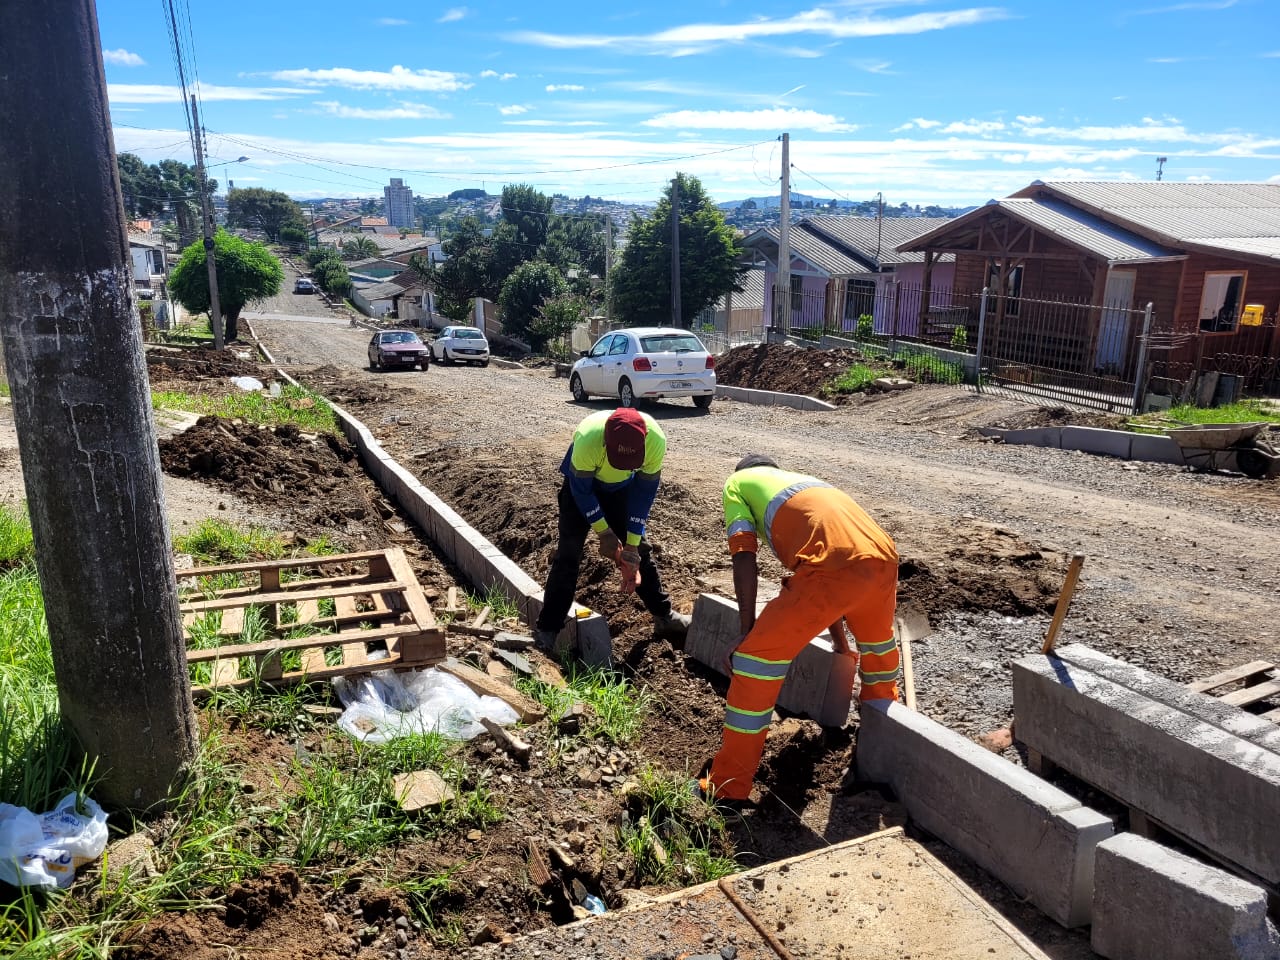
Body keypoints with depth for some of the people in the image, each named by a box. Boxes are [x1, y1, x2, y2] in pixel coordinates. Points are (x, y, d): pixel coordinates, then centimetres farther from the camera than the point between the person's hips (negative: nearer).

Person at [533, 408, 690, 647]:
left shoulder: (655, 439, -34)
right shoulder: (588, 438, -42)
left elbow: (644, 492, -19)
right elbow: (581, 490, -24)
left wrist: (632, 543, -16)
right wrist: (605, 533, -17)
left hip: (622, 486, 3)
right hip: (582, 483, -2)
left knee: (639, 550, 5)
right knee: (568, 552, -8)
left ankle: (663, 614, 20)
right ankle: (547, 628, -1)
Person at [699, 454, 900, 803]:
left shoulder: (737, 483, 23)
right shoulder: (803, 482, 40)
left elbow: (744, 557, 7)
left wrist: (747, 629, 11)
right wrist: (840, 641, 51)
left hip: (837, 565, -7)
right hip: (883, 556, 7)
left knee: (758, 655, 4)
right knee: (877, 639, 36)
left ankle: (728, 784, 10)